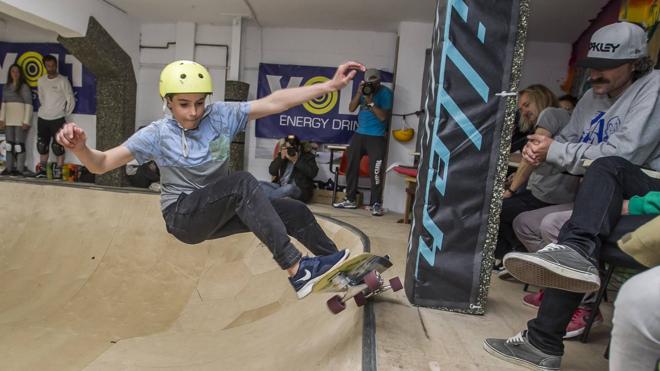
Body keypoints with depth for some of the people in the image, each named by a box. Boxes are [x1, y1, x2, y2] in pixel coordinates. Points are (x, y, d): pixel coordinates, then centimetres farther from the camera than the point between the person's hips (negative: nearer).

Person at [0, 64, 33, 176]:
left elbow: (28, 105, -9)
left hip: (21, 120, -6)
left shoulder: (24, 87, -4)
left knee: (19, 144, -6)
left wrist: (26, 121, -14)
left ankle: (20, 168, -1)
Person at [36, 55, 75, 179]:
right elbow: (41, 97, 20)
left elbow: (71, 100, -5)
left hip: (57, 119, -5)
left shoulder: (63, 81, -7)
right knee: (42, 145, 9)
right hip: (42, 118, 5)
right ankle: (42, 169, 19)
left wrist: (64, 114, -1)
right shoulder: (41, 81, 7)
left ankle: (58, 171, 3)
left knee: (58, 146, -5)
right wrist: (45, 109, 11)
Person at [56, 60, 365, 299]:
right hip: (182, 215, -4)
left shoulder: (221, 115, -6)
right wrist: (79, 147, -36)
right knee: (243, 182, -33)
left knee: (294, 211, -9)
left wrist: (332, 85, -20)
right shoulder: (158, 134, -11)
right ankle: (297, 271, -34)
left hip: (218, 213, 5)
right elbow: (102, 164, -12)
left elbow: (275, 102, -14)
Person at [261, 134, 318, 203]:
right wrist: (281, 158, -9)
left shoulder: (307, 156, 3)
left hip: (300, 190, -5)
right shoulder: (282, 155, 13)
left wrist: (296, 161, -15)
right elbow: (272, 171, 3)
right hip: (280, 186, 5)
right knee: (259, 184, -16)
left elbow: (313, 173, -15)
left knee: (289, 188, -40)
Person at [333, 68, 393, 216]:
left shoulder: (385, 92, -8)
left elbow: (383, 116, -14)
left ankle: (376, 204, 0)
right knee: (351, 166, 7)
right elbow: (351, 108, 2)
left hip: (376, 137, -6)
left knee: (375, 171, -8)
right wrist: (359, 93, -11)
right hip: (359, 134, 6)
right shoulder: (363, 89, 7)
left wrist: (370, 102, -18)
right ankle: (350, 200, 16)